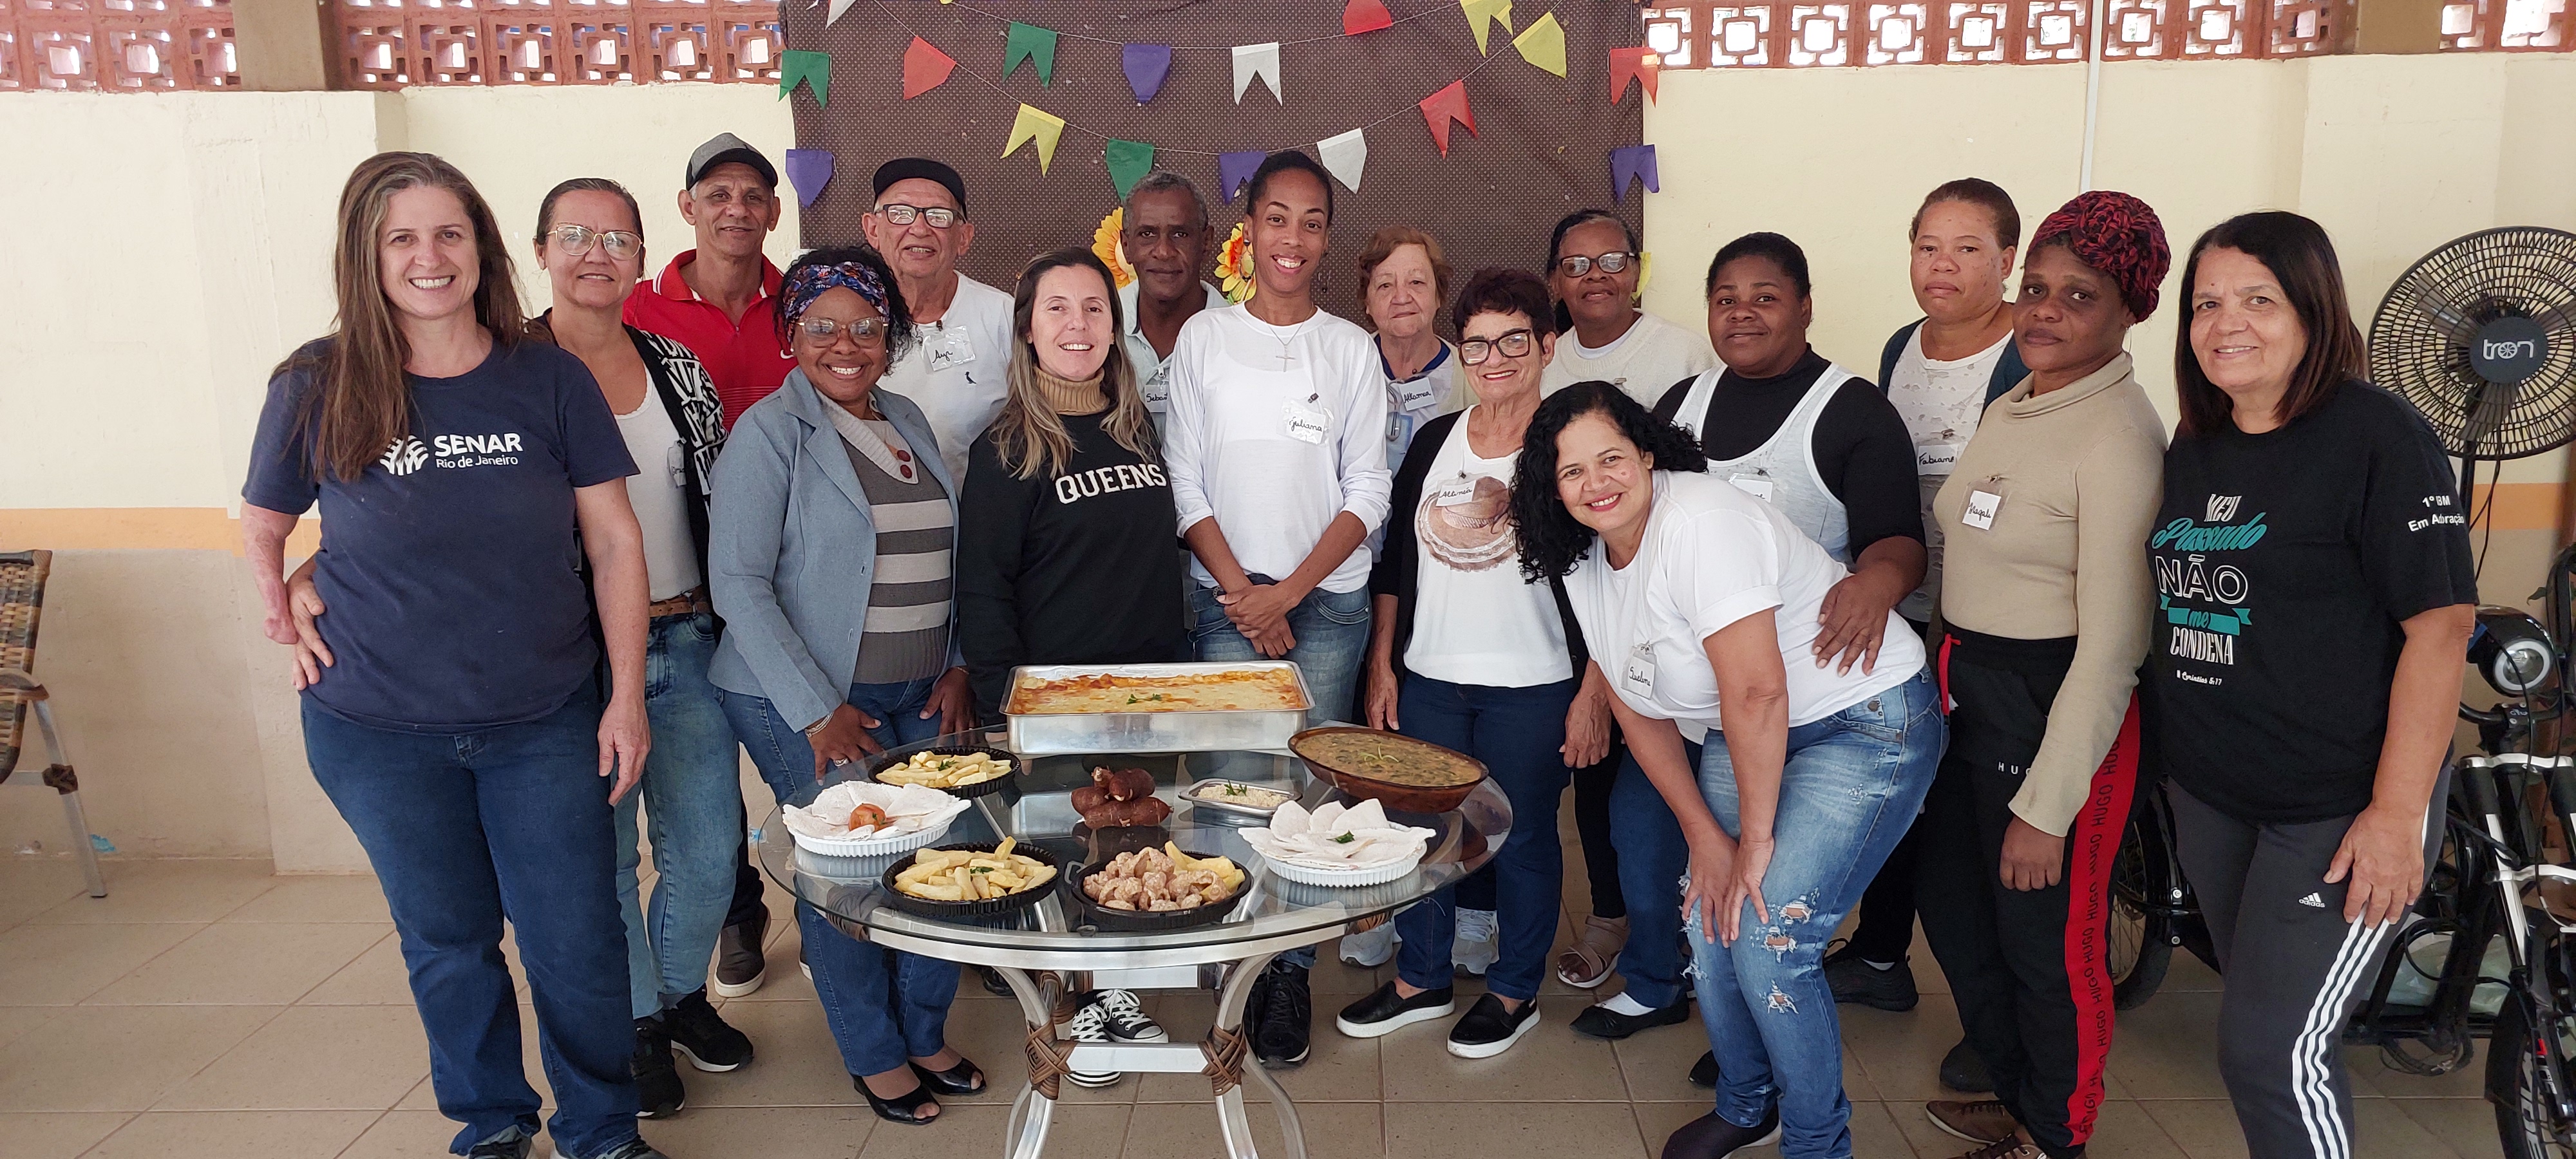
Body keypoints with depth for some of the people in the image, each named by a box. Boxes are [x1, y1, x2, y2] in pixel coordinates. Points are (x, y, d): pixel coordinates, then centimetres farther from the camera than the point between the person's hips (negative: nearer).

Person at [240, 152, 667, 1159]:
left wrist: (628, 695, -5)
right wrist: (287, 631, 1)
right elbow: (262, 527, 13)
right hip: (379, 731, 1)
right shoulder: (316, 387, -4)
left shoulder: (550, 379, -5)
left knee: (576, 941, 4)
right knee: (448, 942, 14)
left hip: (544, 723, 0)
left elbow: (614, 541, -3)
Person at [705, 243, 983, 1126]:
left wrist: (958, 669, 3)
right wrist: (817, 712, -17)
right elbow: (738, 585, -14)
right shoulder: (769, 432, -8)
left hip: (919, 696, 6)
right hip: (805, 700, -5)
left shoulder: (908, 422, 11)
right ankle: (874, 1055, 21)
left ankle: (925, 1033, 25)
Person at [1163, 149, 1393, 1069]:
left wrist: (1288, 594, -8)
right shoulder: (1202, 338, 6)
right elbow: (1183, 481, 3)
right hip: (1224, 598, 0)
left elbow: (1366, 493, 2)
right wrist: (1242, 592, -7)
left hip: (1327, 600, 0)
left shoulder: (1351, 350, 5)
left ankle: (1292, 971, 10)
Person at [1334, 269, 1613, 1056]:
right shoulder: (1434, 442, 8)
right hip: (1429, 681, 5)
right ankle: (1421, 980, 30)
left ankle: (1515, 991, 27)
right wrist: (1383, 665, 9)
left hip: (1533, 689, -4)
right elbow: (1395, 563, 13)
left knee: (1523, 837, 8)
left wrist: (1594, 694, -11)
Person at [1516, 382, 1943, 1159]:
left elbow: (1756, 691, -28)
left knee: (1767, 939, -14)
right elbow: (1640, 712, 7)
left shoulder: (1701, 520, -26)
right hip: (1737, 738, 8)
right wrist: (1704, 835, -1)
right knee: (1708, 917, 3)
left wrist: (1756, 838, -19)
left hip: (1866, 721, -8)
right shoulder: (1585, 562, 1)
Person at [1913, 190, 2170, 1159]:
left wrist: (2046, 806, -20)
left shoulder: (2120, 436, -19)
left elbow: (2111, 644, -21)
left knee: (2046, 937, 7)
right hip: (1968, 693, 9)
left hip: (2058, 706, -9)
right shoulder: (2012, 409, 9)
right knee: (1949, 905, 21)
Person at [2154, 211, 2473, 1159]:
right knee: (2258, 1012, 19)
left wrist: (2398, 814, -19)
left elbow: (2440, 625, -17)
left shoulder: (2377, 438, -14)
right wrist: (2170, 752, 15)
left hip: (2340, 809, -7)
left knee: (2273, 1052, -6)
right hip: (2209, 794, 7)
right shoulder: (2194, 449, 8)